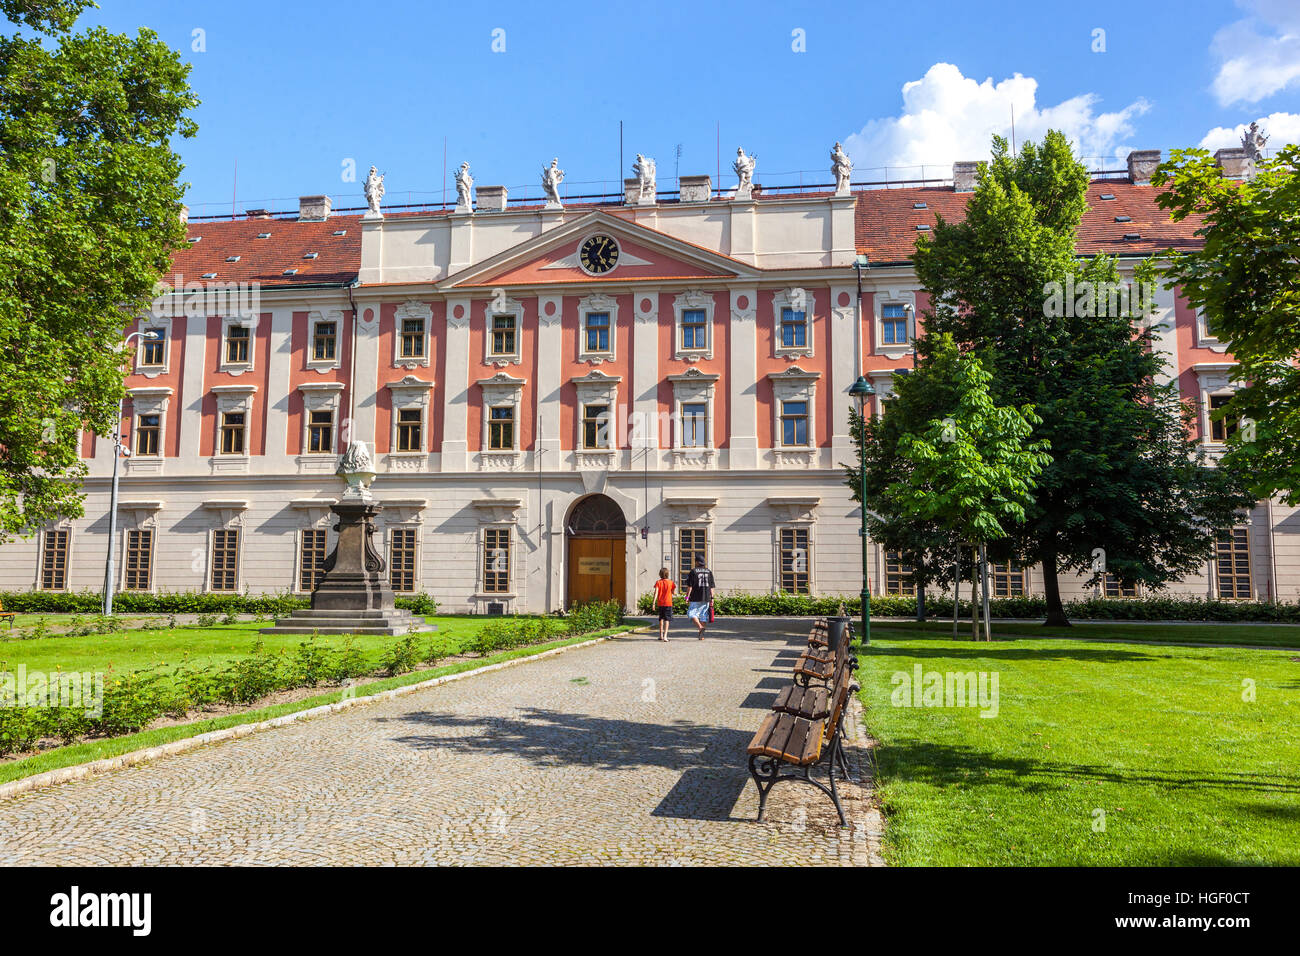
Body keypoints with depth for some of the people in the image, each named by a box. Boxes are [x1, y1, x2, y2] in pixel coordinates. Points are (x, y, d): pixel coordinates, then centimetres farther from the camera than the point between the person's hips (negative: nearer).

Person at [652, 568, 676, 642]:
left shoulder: (658, 582, -2)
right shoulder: (670, 582, -3)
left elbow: (656, 592, -11)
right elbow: (673, 592, 8)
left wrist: (654, 602, -11)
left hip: (660, 603, 2)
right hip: (668, 603, -2)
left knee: (661, 619, 19)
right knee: (667, 619, -4)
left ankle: (661, 635, 24)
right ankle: (665, 636, -17)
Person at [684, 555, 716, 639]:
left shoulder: (693, 571, -4)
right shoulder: (709, 572, 9)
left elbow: (690, 586, -6)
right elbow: (712, 587, 8)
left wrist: (687, 597, -2)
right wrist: (712, 598, 10)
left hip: (695, 598, -4)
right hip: (706, 598, 4)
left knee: (691, 613, 4)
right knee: (703, 615, 9)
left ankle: (700, 627, -18)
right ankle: (702, 635, 7)